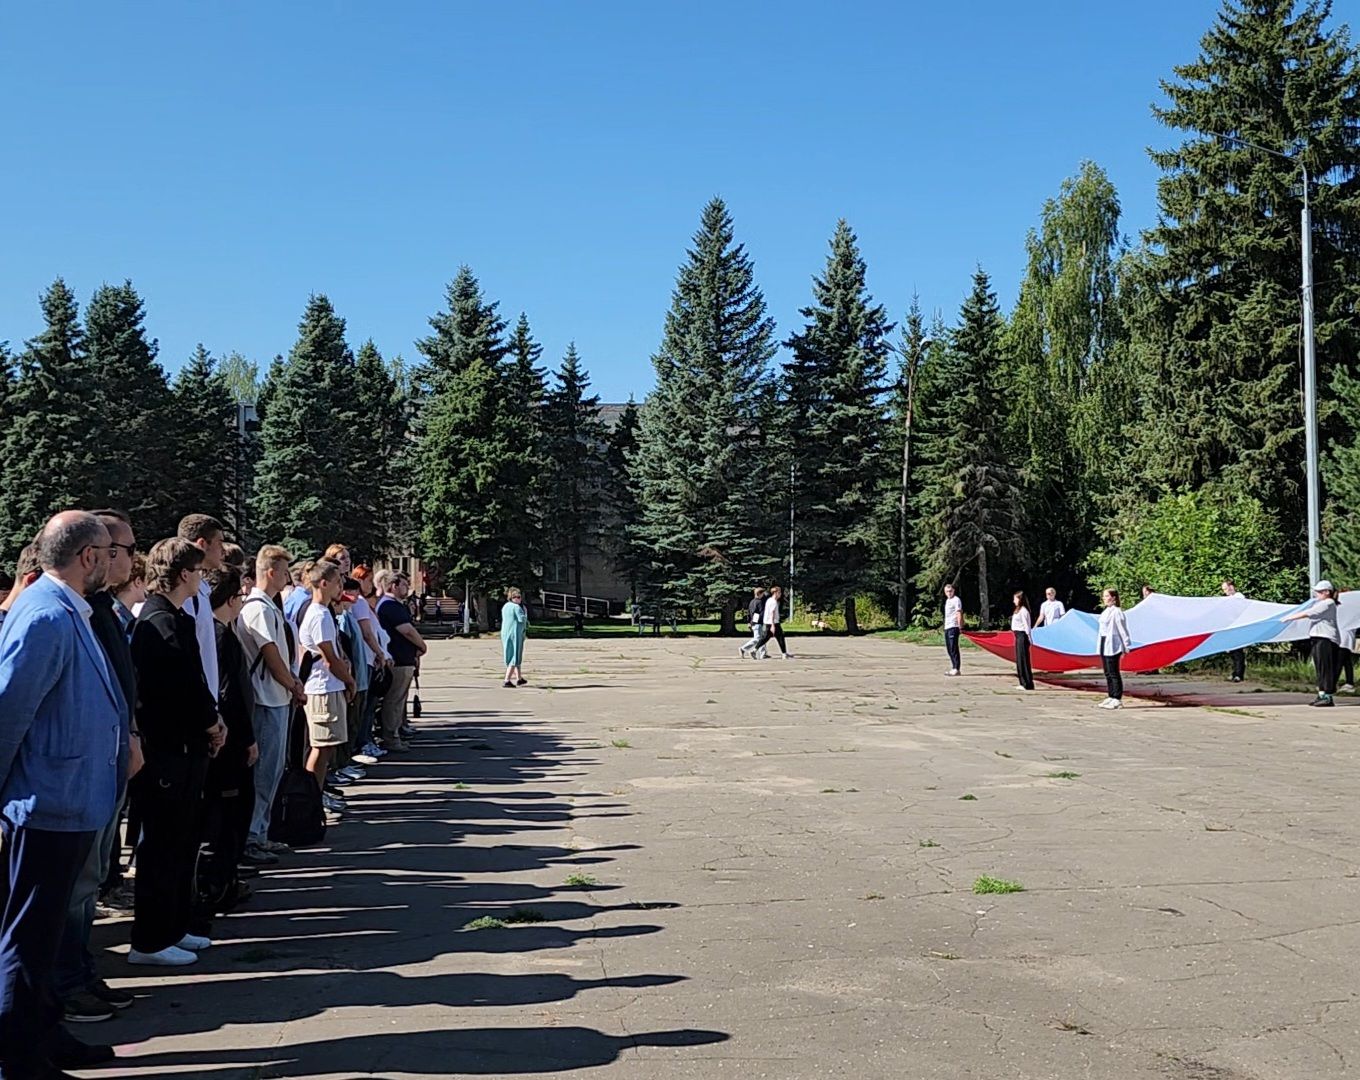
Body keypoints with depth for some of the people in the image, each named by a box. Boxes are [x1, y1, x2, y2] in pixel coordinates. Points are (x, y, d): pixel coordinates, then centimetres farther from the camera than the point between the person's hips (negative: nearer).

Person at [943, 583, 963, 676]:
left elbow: (959, 614, -12)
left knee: (953, 648, -12)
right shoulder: (947, 600, 21)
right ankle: (953, 668, 16)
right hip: (947, 627, 9)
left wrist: (960, 627, -18)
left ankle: (956, 669, -13)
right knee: (949, 649, 11)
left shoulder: (956, 600, -6)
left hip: (953, 627, -9)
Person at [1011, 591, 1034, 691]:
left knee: (1023, 659, -8)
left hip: (1022, 635, -10)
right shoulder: (1017, 610, 15)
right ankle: (1023, 683, 19)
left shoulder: (1023, 610, -13)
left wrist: (1028, 637, -18)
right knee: (1019, 659, 13)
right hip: (1018, 635, 10)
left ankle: (1027, 684, -5)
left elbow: (1026, 625, -17)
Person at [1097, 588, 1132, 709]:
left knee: (1114, 673, -6)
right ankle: (1110, 697, 20)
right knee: (1108, 673, 13)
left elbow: (1122, 629, -13)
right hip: (1104, 645, 9)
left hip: (1112, 646, -9)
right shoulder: (1106, 611, 14)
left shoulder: (1116, 611, -12)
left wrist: (1126, 646, -13)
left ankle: (1117, 700, -2)